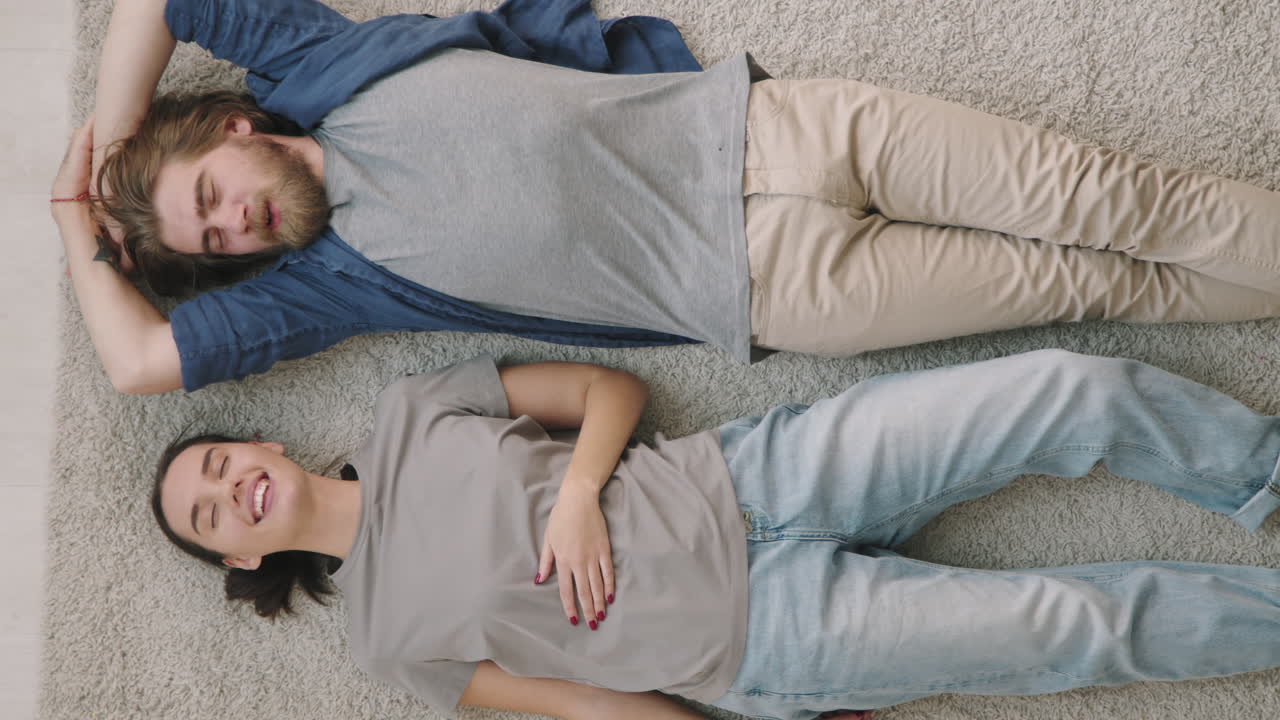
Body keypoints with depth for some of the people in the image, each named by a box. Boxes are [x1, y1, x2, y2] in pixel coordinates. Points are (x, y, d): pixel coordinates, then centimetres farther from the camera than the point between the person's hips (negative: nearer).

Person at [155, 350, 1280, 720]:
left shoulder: (408, 413, 8)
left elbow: (614, 389, 7)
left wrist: (576, 494, -14)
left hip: (745, 477, 3)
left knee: (1076, 389, -9)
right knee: (1080, 626, -13)